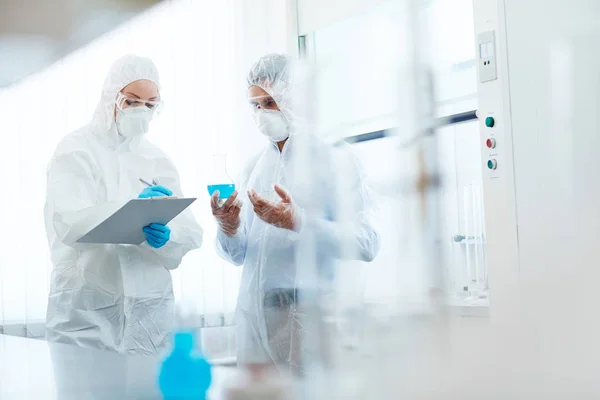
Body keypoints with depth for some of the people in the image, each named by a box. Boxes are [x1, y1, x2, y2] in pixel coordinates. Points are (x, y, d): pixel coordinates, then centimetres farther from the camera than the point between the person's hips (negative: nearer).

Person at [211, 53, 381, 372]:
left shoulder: (333, 156, -1)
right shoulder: (253, 169, 15)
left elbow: (366, 243, -12)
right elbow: (237, 256, 15)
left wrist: (298, 222, -22)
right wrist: (228, 229, -7)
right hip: (253, 311, 5)